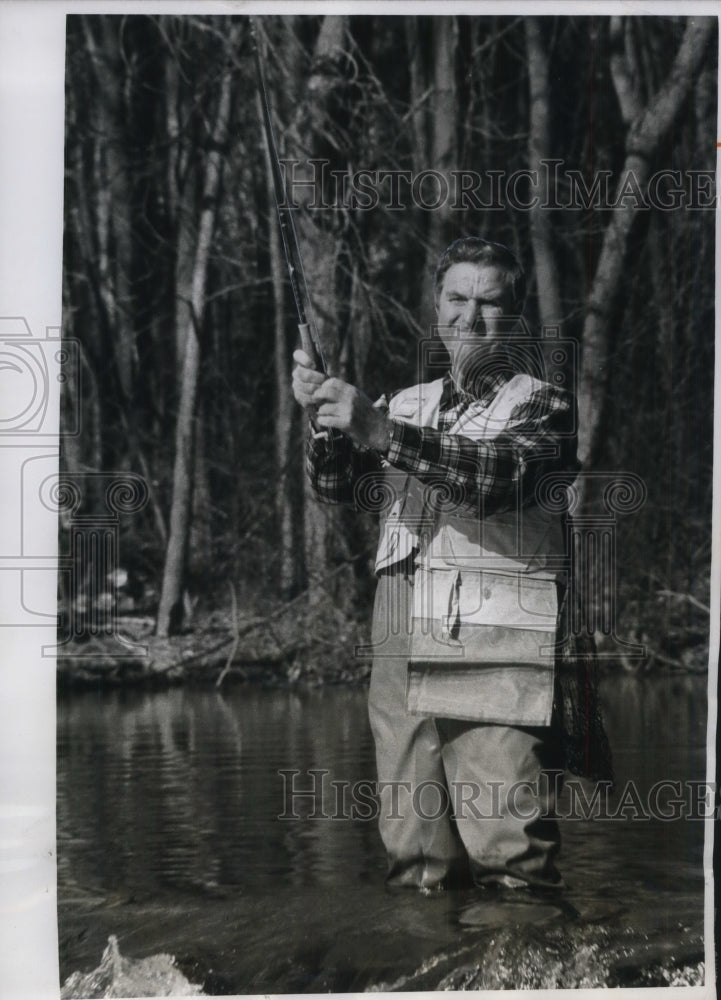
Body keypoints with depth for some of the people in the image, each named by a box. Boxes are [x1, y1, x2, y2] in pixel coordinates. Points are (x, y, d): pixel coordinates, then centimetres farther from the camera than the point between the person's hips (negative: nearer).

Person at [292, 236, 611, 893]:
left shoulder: (543, 403, 5)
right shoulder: (406, 405, 21)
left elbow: (503, 475, -15)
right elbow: (339, 490, 11)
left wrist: (379, 431, -25)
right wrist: (327, 419, -10)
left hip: (497, 655, -4)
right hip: (403, 654, 5)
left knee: (509, 856, -10)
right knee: (413, 859, 5)